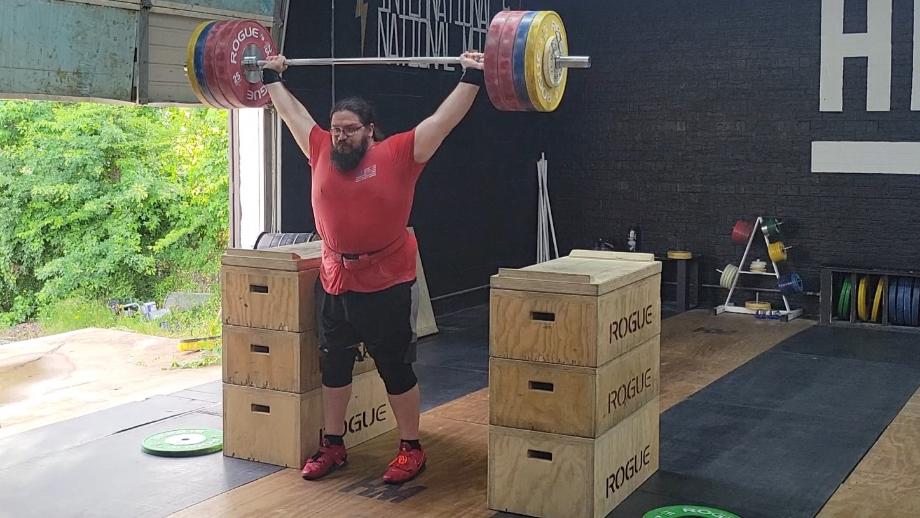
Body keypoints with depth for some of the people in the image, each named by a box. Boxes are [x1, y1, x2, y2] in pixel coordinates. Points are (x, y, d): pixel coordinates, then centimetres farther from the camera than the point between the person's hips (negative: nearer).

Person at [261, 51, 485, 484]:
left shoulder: (399, 154, -8)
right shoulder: (321, 153, 4)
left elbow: (445, 117, -9)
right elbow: (292, 111, 18)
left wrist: (473, 77, -12)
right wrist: (271, 77, 25)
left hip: (387, 285, -5)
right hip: (334, 282, 5)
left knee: (395, 368, 4)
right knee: (333, 367, 15)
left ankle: (411, 449, 19)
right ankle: (332, 446, 30)